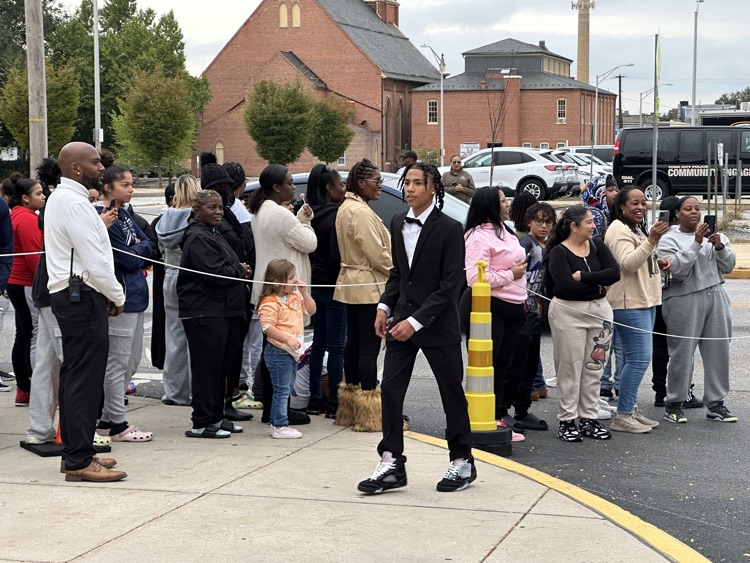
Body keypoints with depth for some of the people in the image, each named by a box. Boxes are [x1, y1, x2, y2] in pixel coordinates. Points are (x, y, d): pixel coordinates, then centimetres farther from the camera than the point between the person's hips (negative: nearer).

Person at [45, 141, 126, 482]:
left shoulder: (61, 198, 18)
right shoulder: (74, 203, -16)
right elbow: (94, 260, -18)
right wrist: (117, 296, -7)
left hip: (69, 296, 11)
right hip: (82, 298, -11)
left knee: (74, 376, 14)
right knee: (84, 379, -9)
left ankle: (75, 451, 21)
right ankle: (79, 462, -7)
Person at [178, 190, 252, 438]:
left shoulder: (213, 235, 21)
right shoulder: (198, 238, -13)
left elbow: (227, 267, 28)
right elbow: (216, 272, -22)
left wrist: (239, 270, 6)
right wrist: (241, 271, -5)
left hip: (223, 311, 10)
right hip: (205, 313, -10)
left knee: (222, 367, 14)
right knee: (207, 368, -7)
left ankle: (216, 417, 23)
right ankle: (202, 423, -2)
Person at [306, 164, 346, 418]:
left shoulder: (313, 214, 8)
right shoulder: (335, 216, -17)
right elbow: (337, 255, -21)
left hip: (317, 283, 8)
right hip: (334, 285, -8)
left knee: (319, 343, 14)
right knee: (336, 345, -2)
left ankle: (315, 399, 19)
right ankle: (334, 402, 0)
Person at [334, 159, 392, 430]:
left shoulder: (345, 208, 14)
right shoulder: (361, 212, -18)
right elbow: (377, 254, -20)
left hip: (351, 283, 10)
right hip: (369, 287, -10)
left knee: (354, 343, 14)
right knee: (369, 347, -8)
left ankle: (351, 405, 22)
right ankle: (369, 412, -6)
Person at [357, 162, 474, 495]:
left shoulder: (449, 229, -12)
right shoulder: (398, 223, 7)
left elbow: (451, 285, -15)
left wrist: (416, 321, -19)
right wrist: (384, 307, 3)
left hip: (438, 325, -5)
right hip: (402, 320, 6)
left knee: (452, 393, 7)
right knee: (390, 390, -1)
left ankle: (462, 463, 20)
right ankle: (392, 464, 5)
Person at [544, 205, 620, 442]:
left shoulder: (597, 246, 7)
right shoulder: (558, 252, -8)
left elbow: (614, 272, -7)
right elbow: (566, 286, -21)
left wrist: (583, 277, -14)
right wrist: (597, 283, -10)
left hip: (599, 311, 5)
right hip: (568, 313, -5)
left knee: (594, 367, 8)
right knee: (570, 368, -1)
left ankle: (589, 418, 16)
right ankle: (567, 421, 6)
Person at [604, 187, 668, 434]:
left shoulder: (638, 229, 19)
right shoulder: (618, 230, -12)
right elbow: (628, 264, -24)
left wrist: (658, 262, 10)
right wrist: (652, 240, -33)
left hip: (645, 301, 10)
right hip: (629, 303, -10)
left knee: (633, 358, 12)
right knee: (639, 358, -14)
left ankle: (630, 409, 17)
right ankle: (623, 416, -11)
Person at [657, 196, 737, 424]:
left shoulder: (714, 235, 14)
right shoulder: (669, 240, 0)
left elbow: (728, 266, 7)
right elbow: (678, 270, -14)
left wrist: (720, 247, -11)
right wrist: (696, 243, -19)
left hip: (715, 298, 5)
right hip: (685, 301, -5)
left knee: (718, 351, 6)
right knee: (682, 353, -3)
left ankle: (716, 404, 14)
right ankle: (673, 404, 9)